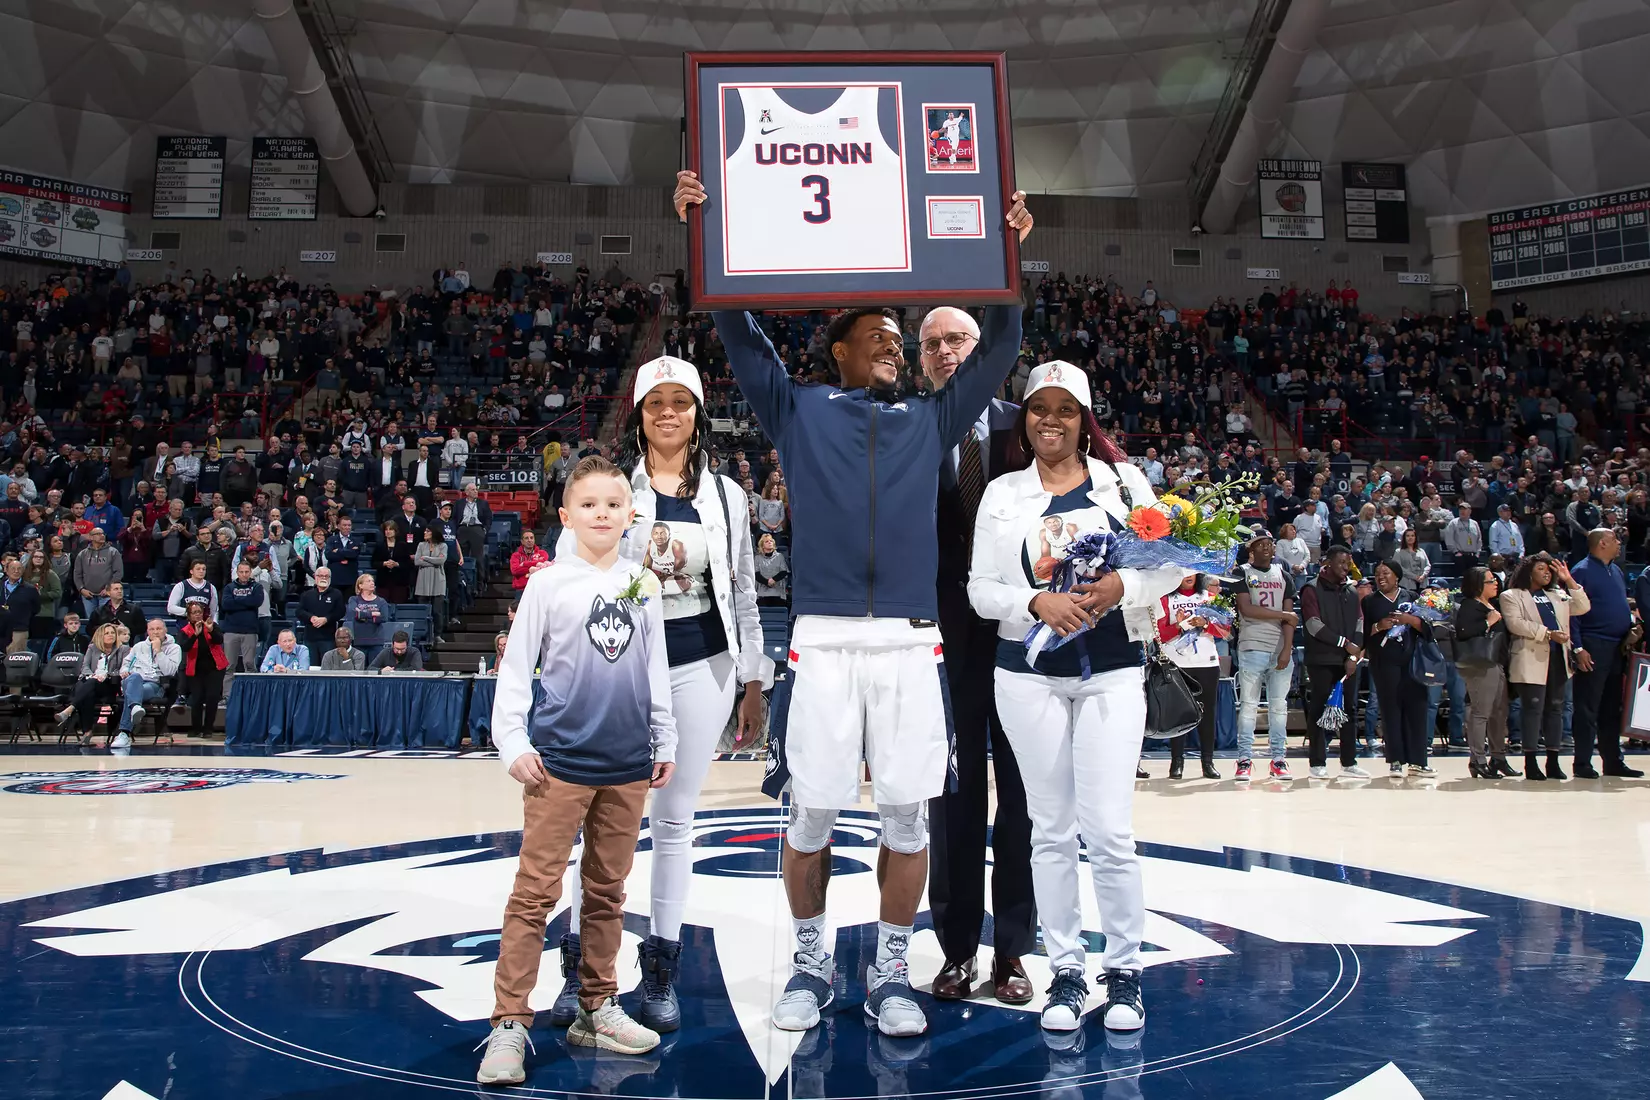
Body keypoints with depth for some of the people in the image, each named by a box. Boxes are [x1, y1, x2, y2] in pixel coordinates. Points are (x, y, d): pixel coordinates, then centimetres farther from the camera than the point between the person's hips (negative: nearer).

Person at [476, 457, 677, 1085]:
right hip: (561, 761, -4)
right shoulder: (548, 584, -1)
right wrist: (513, 743, -7)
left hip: (628, 766, 4)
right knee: (536, 890, -3)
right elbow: (515, 668, -1)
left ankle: (596, 1010, 24)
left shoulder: (642, 587, 9)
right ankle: (509, 1023, 2)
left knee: (606, 891, 13)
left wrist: (664, 742, 12)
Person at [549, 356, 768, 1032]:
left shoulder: (724, 493, 9)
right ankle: (580, 965, 15)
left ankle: (661, 970, 17)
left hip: (701, 665, 1)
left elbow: (743, 592, 11)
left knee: (674, 818, 7)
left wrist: (753, 680, 10)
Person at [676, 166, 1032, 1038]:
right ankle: (810, 962, 22)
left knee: (907, 812, 3)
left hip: (911, 642, 2)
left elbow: (998, 350, 16)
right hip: (823, 640, -1)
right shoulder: (798, 410, 13)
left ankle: (890, 972, 18)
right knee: (811, 811, 2)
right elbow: (736, 330, 9)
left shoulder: (930, 420, 18)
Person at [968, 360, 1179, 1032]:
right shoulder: (1002, 494, 6)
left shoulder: (1123, 481, 6)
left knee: (1109, 830, -5)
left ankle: (1125, 970, 12)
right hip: (1029, 674, 1)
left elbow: (1173, 565, 4)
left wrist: (1122, 586, -14)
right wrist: (1037, 602, -16)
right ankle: (1065, 971, 18)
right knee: (1050, 828, 6)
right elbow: (980, 589, 2)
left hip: (1110, 672, -1)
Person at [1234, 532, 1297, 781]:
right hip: (1252, 647, -3)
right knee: (1248, 705, -4)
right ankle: (1244, 760, -1)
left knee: (1279, 706, 4)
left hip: (1280, 649, 3)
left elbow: (1290, 618, 5)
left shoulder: (1284, 576, 13)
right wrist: (1282, 614, -6)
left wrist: (1287, 649, -8)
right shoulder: (1242, 573, 4)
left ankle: (1279, 760, 8)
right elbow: (1246, 609, -10)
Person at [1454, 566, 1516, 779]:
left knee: (1500, 712, 13)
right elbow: (1462, 632, -24)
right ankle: (1478, 761, -5)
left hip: (1498, 663, 10)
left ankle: (1498, 757, 22)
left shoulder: (1493, 606, 19)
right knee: (1480, 712, -9)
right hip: (1480, 665, -10)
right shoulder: (1469, 606, -9)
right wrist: (1488, 623, -17)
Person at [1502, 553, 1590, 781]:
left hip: (1558, 658, 6)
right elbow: (1515, 623, -11)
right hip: (1532, 660, -6)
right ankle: (1531, 763, -6)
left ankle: (1553, 762, 13)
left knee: (1556, 708, 7)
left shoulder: (1557, 595, 23)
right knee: (1533, 708, -9)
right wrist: (1548, 633, -17)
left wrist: (1569, 581, 7)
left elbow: (1583, 608, 13)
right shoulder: (1512, 596, 3)